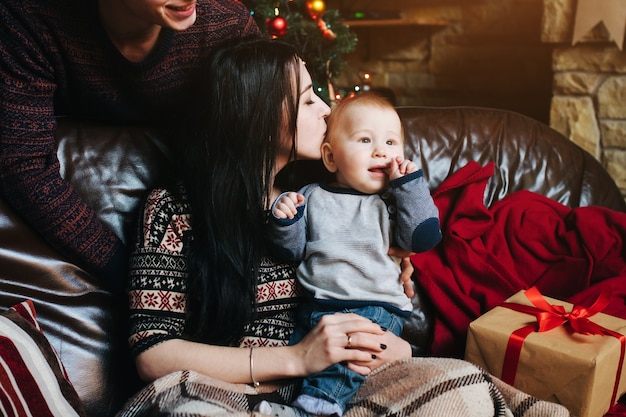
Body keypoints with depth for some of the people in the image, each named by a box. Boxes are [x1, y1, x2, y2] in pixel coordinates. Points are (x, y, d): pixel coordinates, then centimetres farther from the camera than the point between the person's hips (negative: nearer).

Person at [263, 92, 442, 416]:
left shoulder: (394, 201, 10)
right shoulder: (312, 197, 12)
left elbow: (424, 238, -5)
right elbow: (291, 250, 10)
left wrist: (411, 183, -6)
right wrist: (284, 219, -10)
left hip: (375, 307, -3)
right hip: (316, 303, 3)